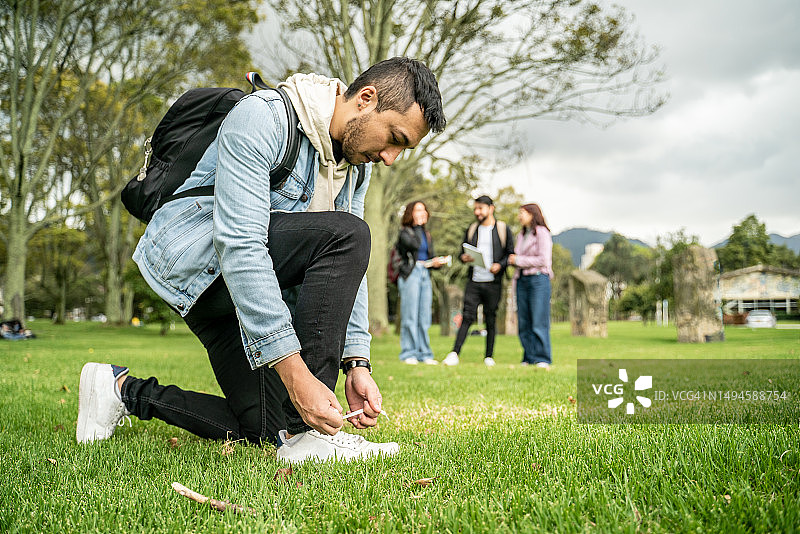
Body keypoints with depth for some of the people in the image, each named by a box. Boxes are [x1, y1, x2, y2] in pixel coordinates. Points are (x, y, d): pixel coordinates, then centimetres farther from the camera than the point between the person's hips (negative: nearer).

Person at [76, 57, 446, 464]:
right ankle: (305, 435, -28)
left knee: (265, 429, 2)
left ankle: (125, 390, 18)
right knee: (346, 235, -29)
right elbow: (238, 246, -32)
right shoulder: (260, 117, -22)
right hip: (190, 254, -9)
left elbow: (347, 270, 6)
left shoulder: (356, 162, 4)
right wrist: (295, 373, -37)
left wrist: (357, 363, -7)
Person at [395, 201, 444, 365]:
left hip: (425, 274, 6)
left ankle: (424, 354, 9)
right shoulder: (405, 232, 2)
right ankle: (408, 353, -3)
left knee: (424, 318, 5)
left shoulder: (427, 235, 21)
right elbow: (414, 244, -18)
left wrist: (436, 263, 2)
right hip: (410, 274, -6)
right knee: (410, 317, -7)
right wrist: (417, 225, -6)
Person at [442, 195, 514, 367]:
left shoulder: (503, 229, 5)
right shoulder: (471, 230, 14)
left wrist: (500, 265, -15)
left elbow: (511, 253, 4)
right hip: (473, 281, 2)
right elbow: (462, 253, 18)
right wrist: (464, 257, -6)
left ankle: (489, 356, 13)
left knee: (490, 320, 4)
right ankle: (454, 354, -12)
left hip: (493, 283, -2)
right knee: (467, 317, -8)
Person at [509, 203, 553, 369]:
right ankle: (529, 358, 8)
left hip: (538, 279, -7)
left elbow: (543, 260, -11)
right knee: (524, 323, 3)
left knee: (539, 322, -7)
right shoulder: (521, 235, 20)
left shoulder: (542, 233, -3)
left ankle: (543, 359, -3)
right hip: (522, 280, 7)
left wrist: (519, 260, -7)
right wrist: (511, 260, 1)